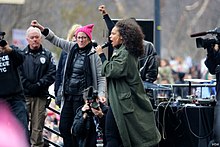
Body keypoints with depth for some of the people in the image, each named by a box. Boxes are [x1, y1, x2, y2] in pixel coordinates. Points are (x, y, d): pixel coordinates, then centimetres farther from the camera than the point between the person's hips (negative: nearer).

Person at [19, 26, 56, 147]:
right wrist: (28, 86, -10)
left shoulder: (47, 55, 11)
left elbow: (52, 74, 3)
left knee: (37, 128, 1)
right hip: (24, 95, -1)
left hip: (40, 96, 1)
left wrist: (38, 85, -8)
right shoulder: (22, 54, 9)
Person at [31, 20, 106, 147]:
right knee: (63, 127, 7)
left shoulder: (94, 55, -8)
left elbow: (101, 78, -8)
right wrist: (42, 29, 3)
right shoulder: (72, 48, 7)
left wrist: (101, 94, -22)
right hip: (69, 95, 6)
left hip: (82, 97, -6)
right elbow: (56, 40, 14)